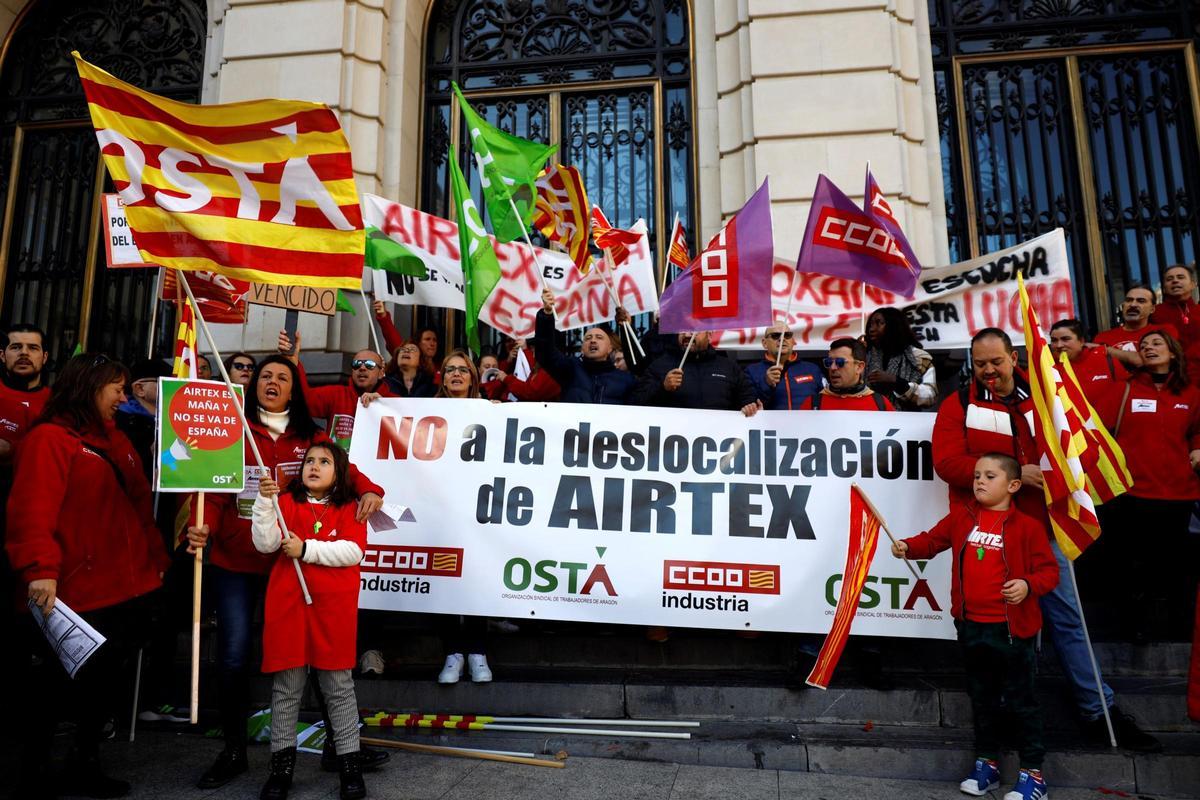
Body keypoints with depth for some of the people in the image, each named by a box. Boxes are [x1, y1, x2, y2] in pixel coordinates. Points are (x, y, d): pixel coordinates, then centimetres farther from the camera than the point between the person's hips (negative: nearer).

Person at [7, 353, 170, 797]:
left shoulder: (116, 440, 16)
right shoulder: (49, 439, -9)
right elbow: (32, 511, -21)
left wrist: (155, 559, 16)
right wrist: (40, 570, -30)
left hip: (129, 591, 8)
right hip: (76, 597, -8)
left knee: (105, 682, 18)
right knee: (55, 685, 7)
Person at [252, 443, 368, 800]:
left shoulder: (350, 508, 3)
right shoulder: (287, 502, 7)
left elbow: (353, 551, -9)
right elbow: (265, 544, -5)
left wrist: (307, 549, -15)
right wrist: (265, 502, -16)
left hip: (334, 607, -1)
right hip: (288, 604, 1)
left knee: (338, 686, 7)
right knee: (286, 687, 9)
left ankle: (350, 764, 18)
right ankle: (281, 766, 23)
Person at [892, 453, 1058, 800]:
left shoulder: (1027, 526, -9)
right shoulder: (961, 517, 3)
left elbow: (1049, 570, -7)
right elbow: (932, 540, 6)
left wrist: (1029, 585, -25)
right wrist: (908, 547, -13)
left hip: (1010, 628, -4)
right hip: (970, 626, 5)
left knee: (1019, 700, 7)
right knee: (982, 698, 18)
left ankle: (1032, 772, 22)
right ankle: (986, 763, 32)